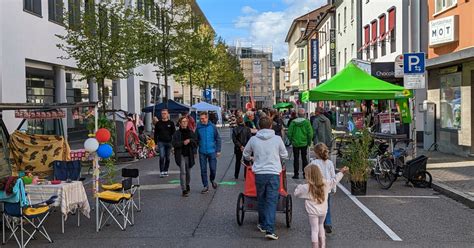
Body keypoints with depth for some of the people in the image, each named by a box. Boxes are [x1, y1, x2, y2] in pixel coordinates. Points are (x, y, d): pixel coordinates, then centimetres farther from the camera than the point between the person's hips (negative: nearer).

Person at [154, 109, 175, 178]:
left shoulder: (171, 123, 5)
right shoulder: (158, 123, 6)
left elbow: (174, 133, 7)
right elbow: (156, 134, 9)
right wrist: (156, 143, 2)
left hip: (169, 142, 1)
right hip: (161, 142, -1)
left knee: (167, 158, 8)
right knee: (162, 157, -12)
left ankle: (166, 171, 20)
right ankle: (161, 172, -9)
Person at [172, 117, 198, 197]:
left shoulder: (191, 132, 6)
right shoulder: (176, 133, -2)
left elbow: (196, 142, 4)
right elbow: (174, 144, -8)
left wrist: (190, 141, -14)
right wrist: (183, 143, -19)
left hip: (189, 155, 3)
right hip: (180, 155, -3)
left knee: (188, 171, 14)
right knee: (183, 172, -10)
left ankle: (187, 184, 40)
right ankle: (184, 190, -8)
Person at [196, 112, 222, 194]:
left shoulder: (212, 127, -4)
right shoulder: (198, 127, -2)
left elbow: (218, 139, 2)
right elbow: (196, 140, 5)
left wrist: (218, 150, -1)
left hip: (212, 151, -1)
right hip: (202, 152, 1)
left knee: (213, 168, 4)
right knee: (203, 170, 4)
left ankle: (212, 180, 33)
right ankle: (206, 186, 16)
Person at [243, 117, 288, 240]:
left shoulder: (253, 139, -1)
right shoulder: (277, 139, -5)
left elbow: (246, 155, 14)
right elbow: (285, 155, 7)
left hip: (259, 173, 2)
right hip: (274, 173, -2)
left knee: (261, 199, 19)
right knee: (271, 202, 1)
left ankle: (263, 225, 31)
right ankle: (269, 230, -6)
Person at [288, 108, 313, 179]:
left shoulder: (293, 122, -6)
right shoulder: (306, 122, -8)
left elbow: (289, 133, -5)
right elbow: (310, 133, -9)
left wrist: (291, 140, 10)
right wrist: (309, 142, 5)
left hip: (295, 143, 0)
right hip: (304, 143, 0)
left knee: (296, 159, 6)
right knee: (304, 159, 11)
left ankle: (296, 174, 6)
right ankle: (305, 174, 13)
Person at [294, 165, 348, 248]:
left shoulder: (306, 187, -18)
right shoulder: (325, 183, -5)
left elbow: (296, 193, -5)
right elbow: (334, 181, 12)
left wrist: (299, 186, 14)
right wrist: (341, 172, 24)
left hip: (313, 212, -5)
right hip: (323, 211, 5)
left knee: (314, 230, 3)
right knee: (320, 226, 25)